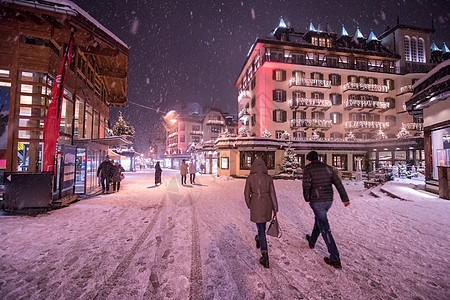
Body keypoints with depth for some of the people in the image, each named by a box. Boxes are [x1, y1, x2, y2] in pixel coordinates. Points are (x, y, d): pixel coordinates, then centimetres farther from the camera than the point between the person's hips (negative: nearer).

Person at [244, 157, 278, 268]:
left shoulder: (250, 178, -7)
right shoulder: (268, 178, -4)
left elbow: (247, 193, -3)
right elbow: (272, 194, -3)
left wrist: (249, 205, 13)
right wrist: (275, 208, 2)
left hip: (255, 205, -3)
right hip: (266, 205, 3)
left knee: (261, 229, 4)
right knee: (263, 224, 29)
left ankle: (265, 256, 1)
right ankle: (259, 240, 54)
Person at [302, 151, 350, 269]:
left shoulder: (308, 168, -7)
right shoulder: (327, 168, 9)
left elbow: (306, 185, -16)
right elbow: (338, 183, 5)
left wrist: (307, 198, -1)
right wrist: (345, 198, 5)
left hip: (316, 201, -6)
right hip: (328, 200, 7)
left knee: (324, 228, -2)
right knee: (319, 219, 27)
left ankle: (335, 259, 1)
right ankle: (312, 241, 47)